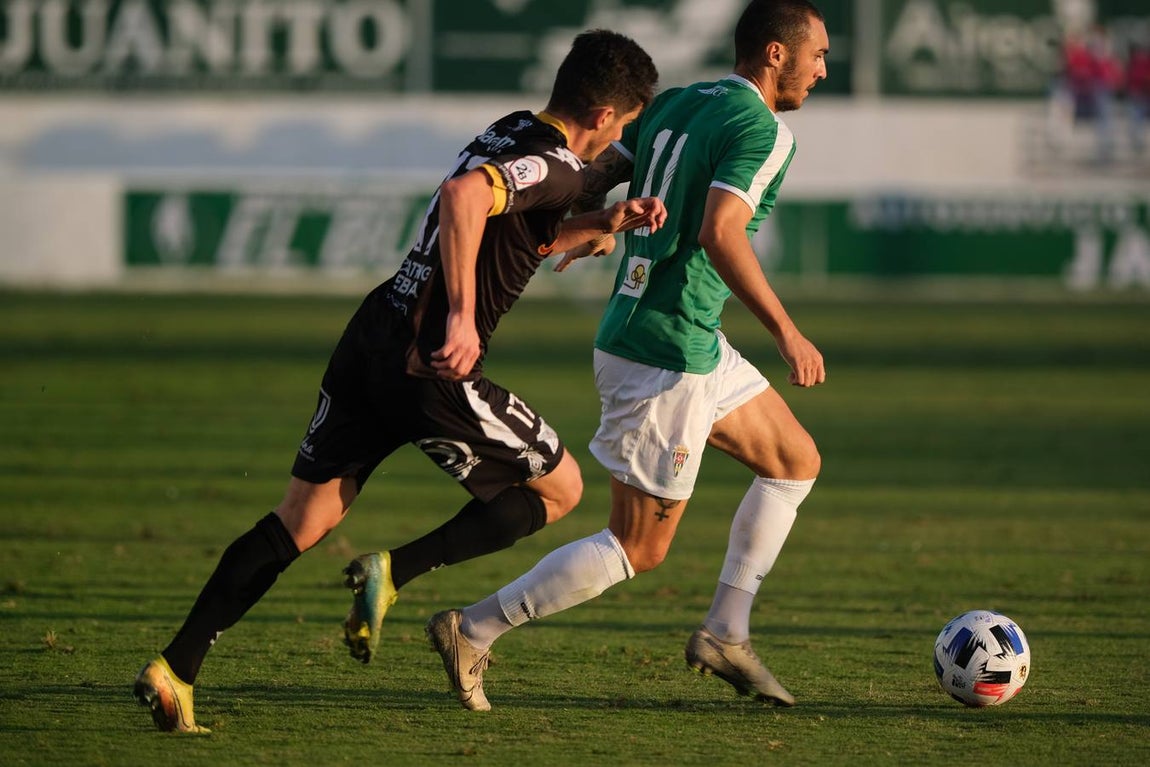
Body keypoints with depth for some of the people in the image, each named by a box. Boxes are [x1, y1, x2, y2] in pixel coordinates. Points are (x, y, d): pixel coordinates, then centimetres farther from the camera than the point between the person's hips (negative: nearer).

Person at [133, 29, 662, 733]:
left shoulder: (511, 134, 17)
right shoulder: (557, 165, -11)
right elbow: (464, 194, -31)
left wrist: (605, 222, 24)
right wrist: (462, 317, -33)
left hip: (372, 336, 8)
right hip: (429, 367, -8)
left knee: (303, 520, 9)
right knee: (559, 488, 12)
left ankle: (176, 669, -2)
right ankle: (396, 573, -2)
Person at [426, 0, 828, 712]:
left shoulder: (671, 104, 10)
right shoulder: (764, 131, -15)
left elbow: (586, 183, 8)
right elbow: (720, 234, -28)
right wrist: (787, 332, -26)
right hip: (669, 357, -10)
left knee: (797, 460, 18)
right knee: (640, 547, -2)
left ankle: (725, 633, 18)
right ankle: (473, 631, 0)